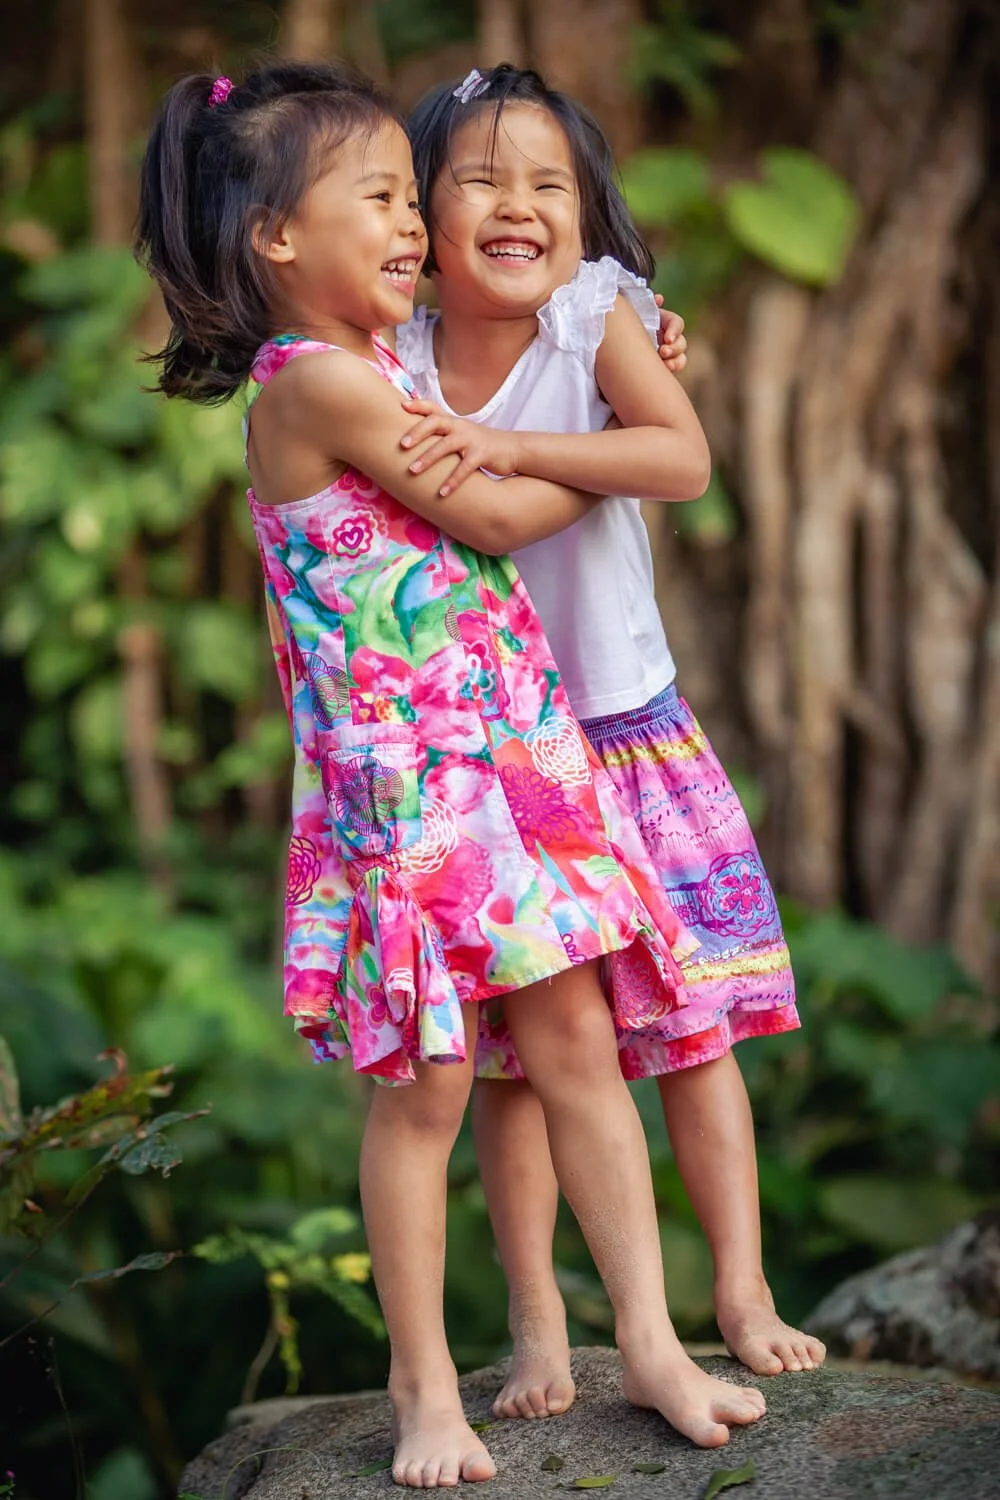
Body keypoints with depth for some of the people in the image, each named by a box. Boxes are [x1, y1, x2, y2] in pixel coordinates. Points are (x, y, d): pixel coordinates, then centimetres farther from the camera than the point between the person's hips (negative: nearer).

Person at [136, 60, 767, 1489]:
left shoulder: (387, 363, 13)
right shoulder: (311, 380, -14)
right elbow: (497, 515, -12)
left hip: (517, 752, 8)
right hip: (405, 783, -8)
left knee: (579, 1043, 8)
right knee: (427, 1086, 1)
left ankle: (651, 1339, 16)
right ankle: (425, 1384, 15)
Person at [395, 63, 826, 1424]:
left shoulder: (598, 315, -8)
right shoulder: (393, 368, -3)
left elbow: (680, 455, -23)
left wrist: (506, 444, -30)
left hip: (627, 734, 0)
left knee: (694, 1025, 5)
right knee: (510, 1053, 5)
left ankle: (742, 1292, 16)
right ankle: (537, 1325, 16)